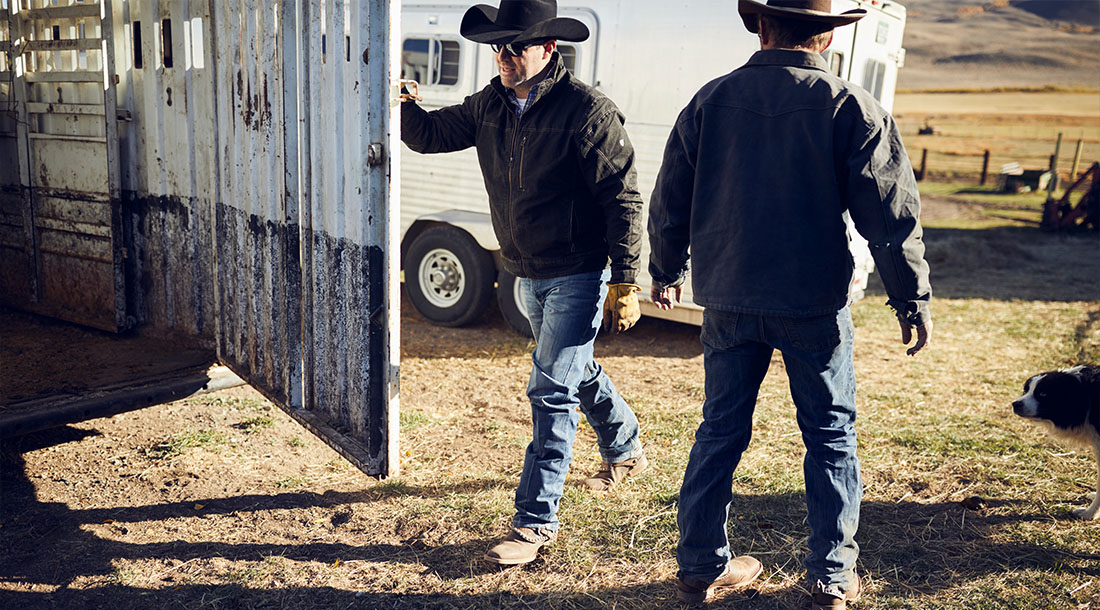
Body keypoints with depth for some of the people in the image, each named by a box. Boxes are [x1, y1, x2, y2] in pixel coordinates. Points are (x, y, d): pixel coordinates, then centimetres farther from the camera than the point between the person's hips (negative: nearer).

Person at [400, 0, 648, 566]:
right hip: (529, 275, 8)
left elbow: (622, 198, -18)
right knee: (576, 374, 23)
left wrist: (625, 284, -19)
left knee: (551, 391, -7)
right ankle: (626, 450, 49)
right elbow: (430, 134, 10)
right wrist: (401, 104, -12)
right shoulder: (490, 105, 2)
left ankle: (536, 520, 4)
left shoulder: (586, 111, -19)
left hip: (578, 276, -8)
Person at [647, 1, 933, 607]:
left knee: (720, 432, 13)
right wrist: (913, 300, 1)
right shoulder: (850, 108, -6)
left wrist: (667, 273, 21)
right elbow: (891, 215, -8)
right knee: (830, 435, 13)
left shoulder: (709, 101, 2)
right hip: (814, 305, -2)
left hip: (727, 301, 3)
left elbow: (669, 202, 7)